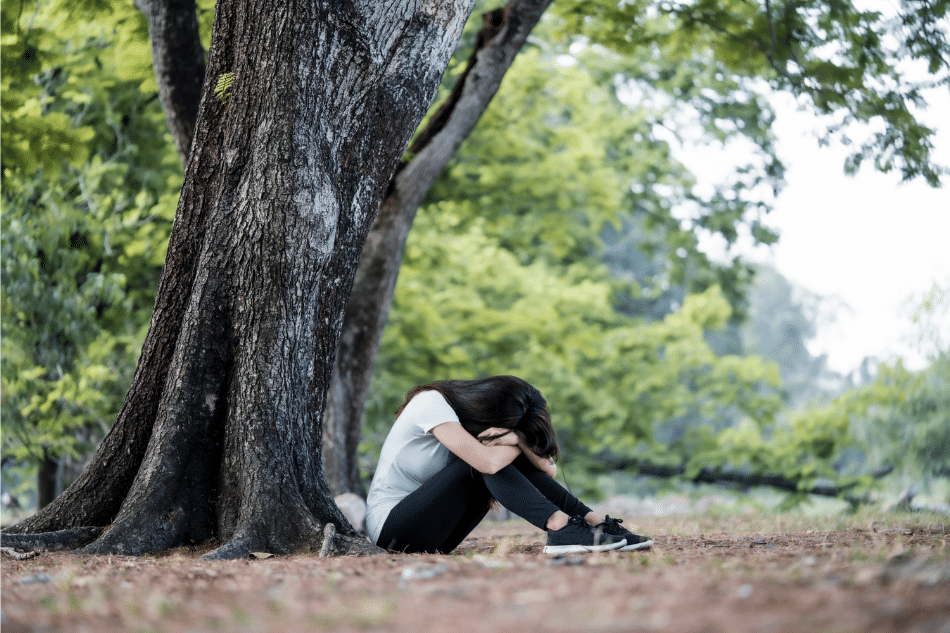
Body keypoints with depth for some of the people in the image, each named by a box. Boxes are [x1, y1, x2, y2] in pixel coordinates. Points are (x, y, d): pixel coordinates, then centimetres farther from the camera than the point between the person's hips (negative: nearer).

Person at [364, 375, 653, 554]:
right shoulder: (432, 403, -20)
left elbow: (549, 469, -6)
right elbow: (489, 462, -33)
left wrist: (518, 438, -23)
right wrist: (512, 440, -13)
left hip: (433, 536, 8)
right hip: (391, 528, -8)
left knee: (510, 455, -7)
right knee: (490, 458, -24)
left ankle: (594, 522, -14)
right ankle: (562, 529, -32)